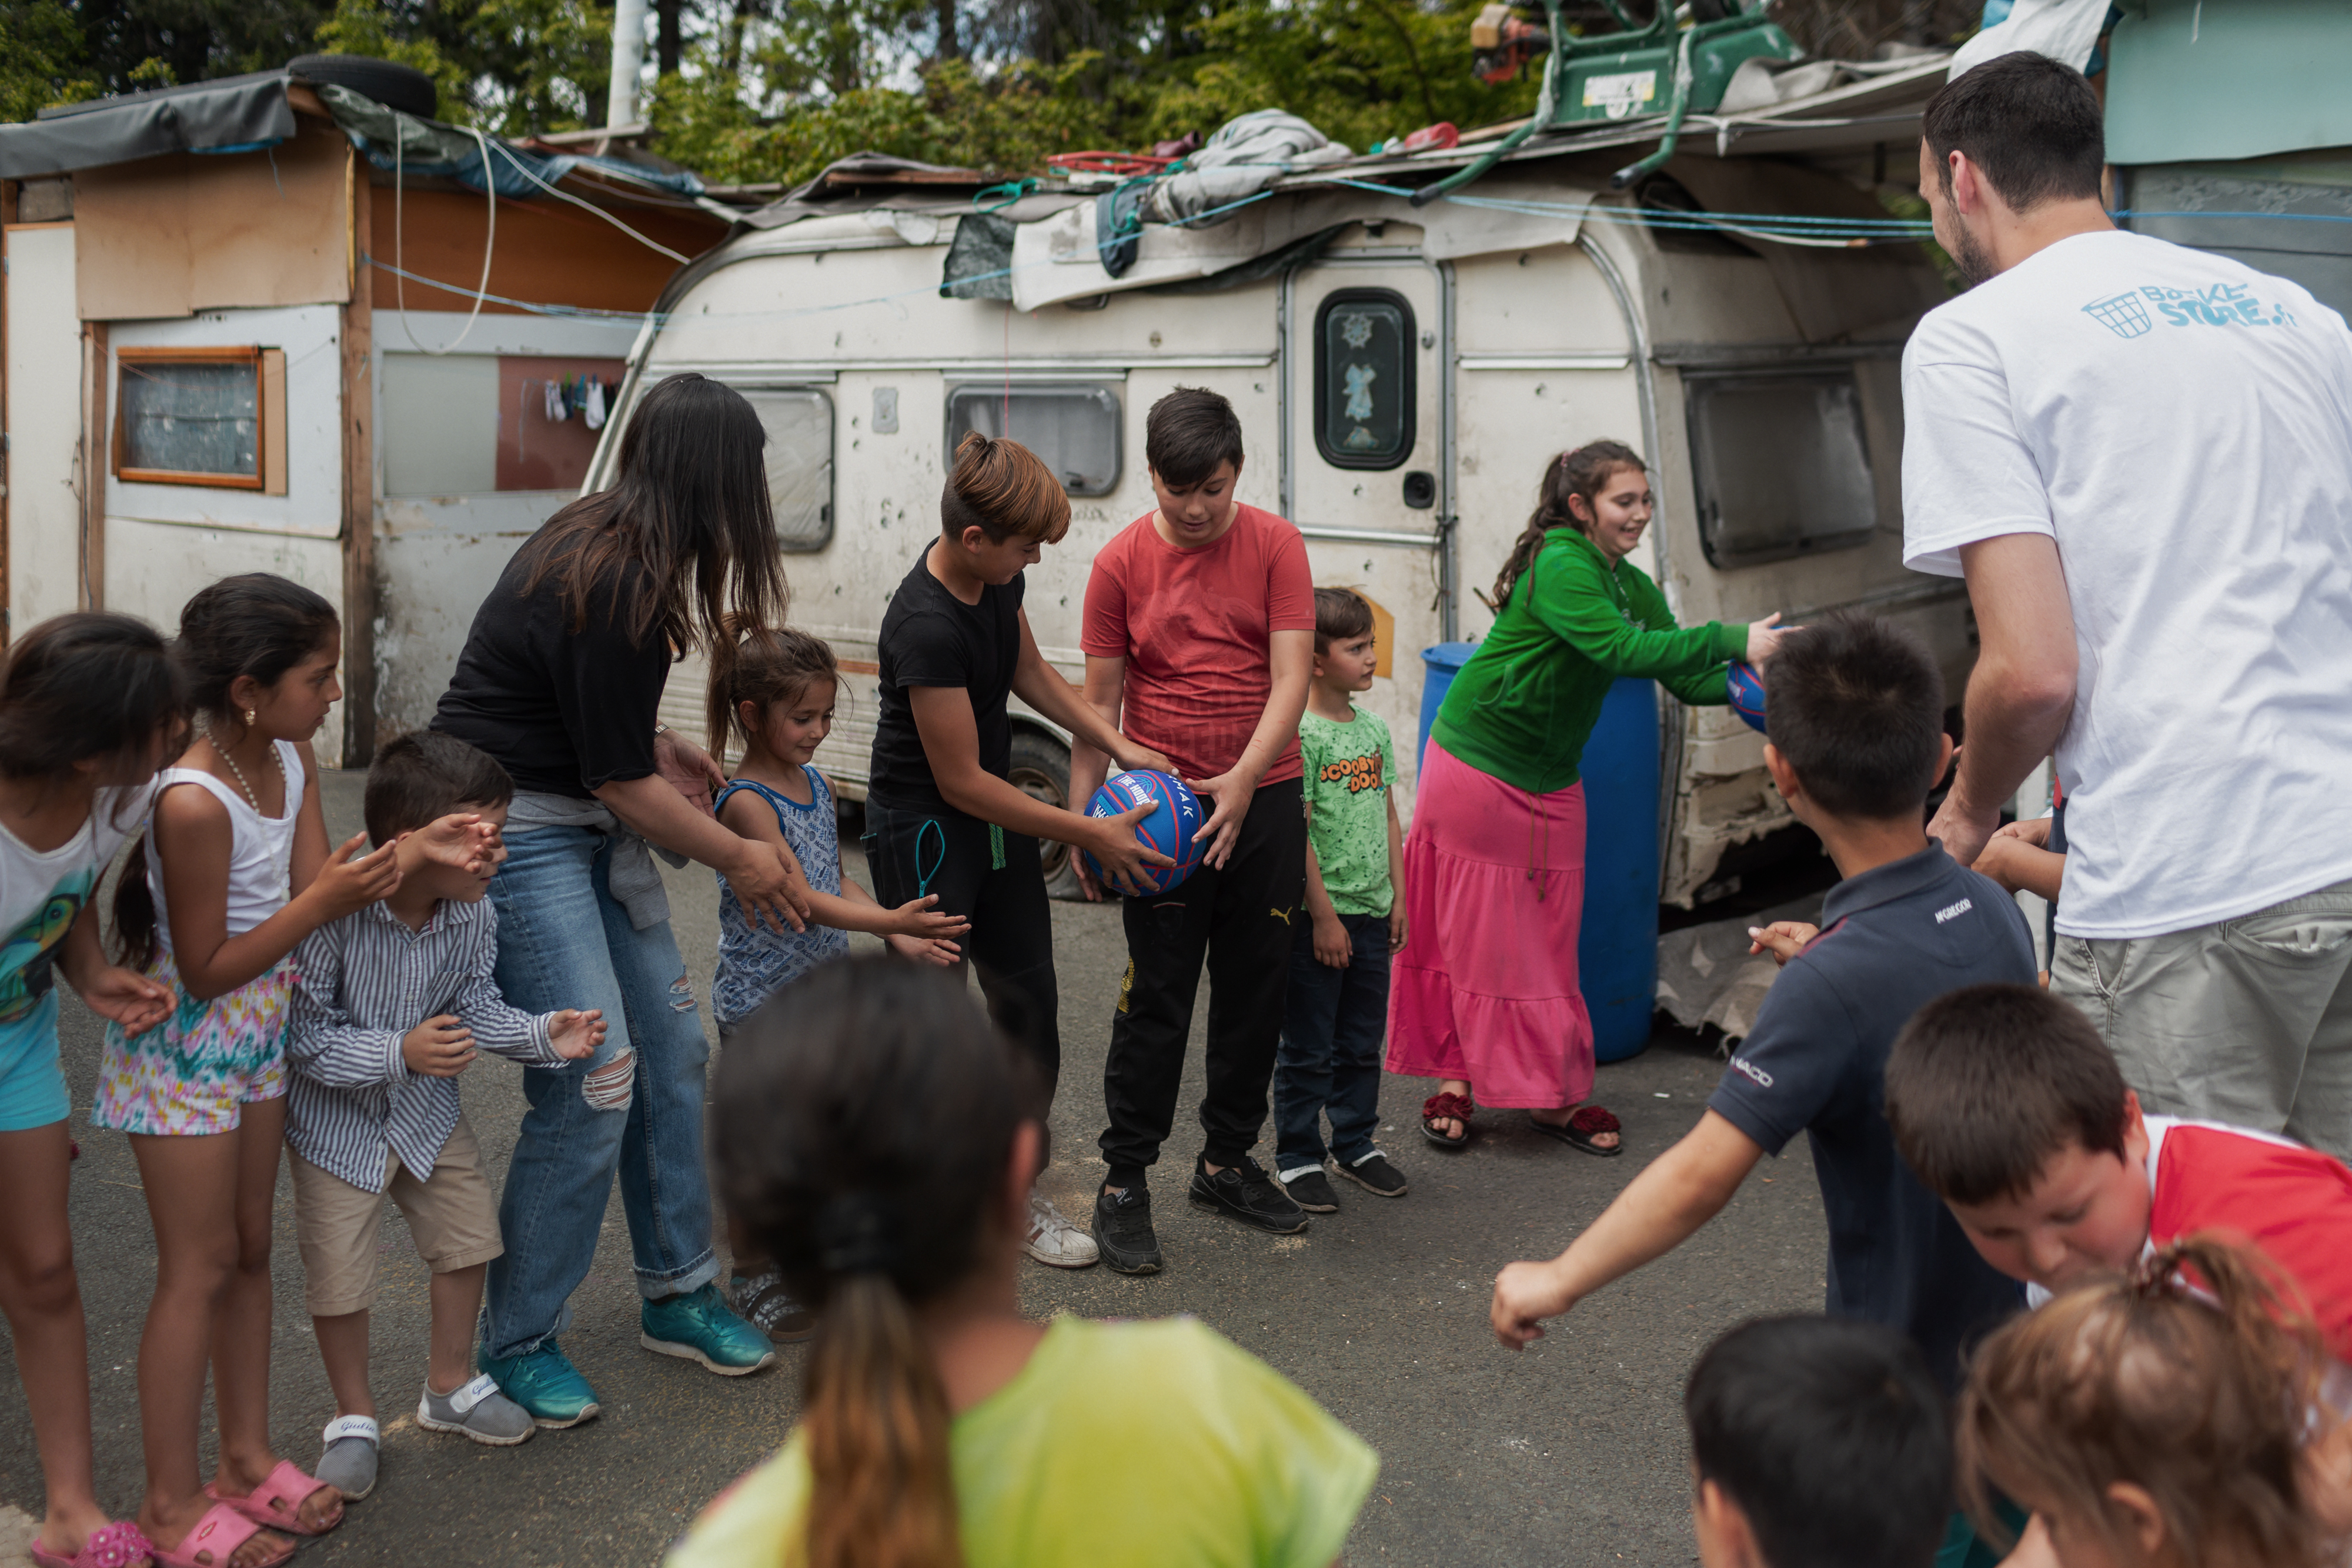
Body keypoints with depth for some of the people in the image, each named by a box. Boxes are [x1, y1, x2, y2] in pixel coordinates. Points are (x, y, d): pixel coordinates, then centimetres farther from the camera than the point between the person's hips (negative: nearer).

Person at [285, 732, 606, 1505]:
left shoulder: (474, 914, -16)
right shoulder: (333, 914, -33)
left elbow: (475, 1007, -3)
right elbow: (304, 1034, -27)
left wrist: (542, 1035, -18)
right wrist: (400, 1053, -33)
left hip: (428, 1108, 5)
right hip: (337, 1120, -5)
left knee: (468, 1241, 12)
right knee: (340, 1278, 1)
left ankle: (450, 1388, 36)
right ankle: (354, 1419, 25)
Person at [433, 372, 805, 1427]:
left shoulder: (605, 541, 4)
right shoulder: (615, 587, -25)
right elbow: (620, 782, -18)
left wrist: (658, 745, 9)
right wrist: (739, 858, -6)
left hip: (586, 825, 10)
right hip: (516, 829, -10)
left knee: (673, 1054, 10)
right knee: (593, 1087, -11)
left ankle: (677, 1294, 24)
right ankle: (516, 1343, 5)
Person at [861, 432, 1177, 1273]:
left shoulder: (997, 578, -4)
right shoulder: (926, 627, -30)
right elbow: (962, 780, -25)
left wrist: (1117, 742, 3)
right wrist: (1091, 834, -19)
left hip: (994, 815, 9)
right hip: (921, 831, -9)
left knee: (1029, 1001, 13)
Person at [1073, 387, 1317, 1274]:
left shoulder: (1274, 545, -2)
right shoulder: (1122, 563, -2)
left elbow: (1291, 677, -8)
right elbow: (1098, 702, 1)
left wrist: (1241, 781, -22)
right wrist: (1083, 820, -4)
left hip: (1263, 799, 2)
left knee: (1256, 987, 11)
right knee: (1158, 994, -2)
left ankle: (1227, 1163, 27)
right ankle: (1124, 1183, 9)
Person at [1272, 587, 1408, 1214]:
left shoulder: (1374, 729, 8)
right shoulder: (1300, 734, -15)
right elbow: (1296, 833, -16)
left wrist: (1398, 897, 11)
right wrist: (1323, 915, -15)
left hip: (1372, 912, 7)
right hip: (1320, 915, -7)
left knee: (1362, 1043, 16)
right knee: (1308, 1049, 4)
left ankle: (1355, 1145, 30)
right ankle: (1298, 1157, 16)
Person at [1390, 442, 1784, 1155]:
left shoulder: (1634, 587, 6)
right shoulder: (1558, 565, -20)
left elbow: (1686, 677, 2)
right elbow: (1621, 650, -32)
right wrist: (1734, 640, -35)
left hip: (1549, 783, 7)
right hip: (1477, 769, -7)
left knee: (1548, 937, 9)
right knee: (1470, 930, 2)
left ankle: (1556, 1095, 16)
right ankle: (1455, 1080, 14)